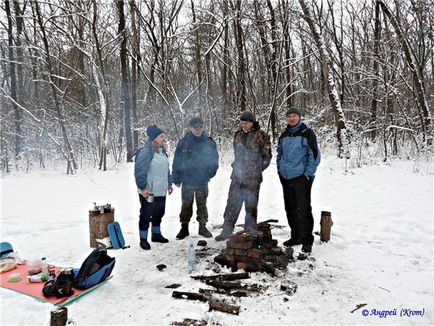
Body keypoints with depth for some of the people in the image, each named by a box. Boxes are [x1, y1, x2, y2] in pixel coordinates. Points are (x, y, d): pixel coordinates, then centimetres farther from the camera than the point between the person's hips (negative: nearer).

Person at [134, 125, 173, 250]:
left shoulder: (162, 151, 10)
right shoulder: (145, 152, -17)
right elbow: (139, 171, -19)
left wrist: (169, 183, 18)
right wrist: (143, 187, -21)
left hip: (161, 191, 8)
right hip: (148, 192, -8)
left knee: (159, 213, 18)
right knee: (146, 215, 4)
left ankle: (156, 234, 35)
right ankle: (143, 239, 17)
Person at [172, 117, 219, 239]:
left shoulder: (209, 142, -2)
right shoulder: (183, 142, -4)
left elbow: (214, 160, 6)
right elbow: (177, 162, -1)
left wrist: (210, 173, -2)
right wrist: (176, 178, -3)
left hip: (202, 181, 1)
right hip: (187, 180, -1)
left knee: (202, 205, 12)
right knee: (186, 205, 7)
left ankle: (202, 227, 25)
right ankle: (184, 228, 21)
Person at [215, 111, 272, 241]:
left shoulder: (260, 136, -6)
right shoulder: (238, 135, 11)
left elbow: (267, 156, -1)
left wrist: (258, 169, -2)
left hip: (252, 178, -5)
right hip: (237, 176, 5)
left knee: (251, 205, 4)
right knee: (232, 203, 8)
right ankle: (227, 230, 18)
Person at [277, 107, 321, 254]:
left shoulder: (307, 133, -7)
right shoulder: (284, 135, 12)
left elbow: (315, 155, -9)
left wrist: (308, 174, -12)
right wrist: (280, 170, 12)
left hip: (301, 178, -6)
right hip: (286, 178, 7)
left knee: (303, 210, -4)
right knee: (290, 209, 14)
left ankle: (307, 241, 5)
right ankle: (296, 237, 28)